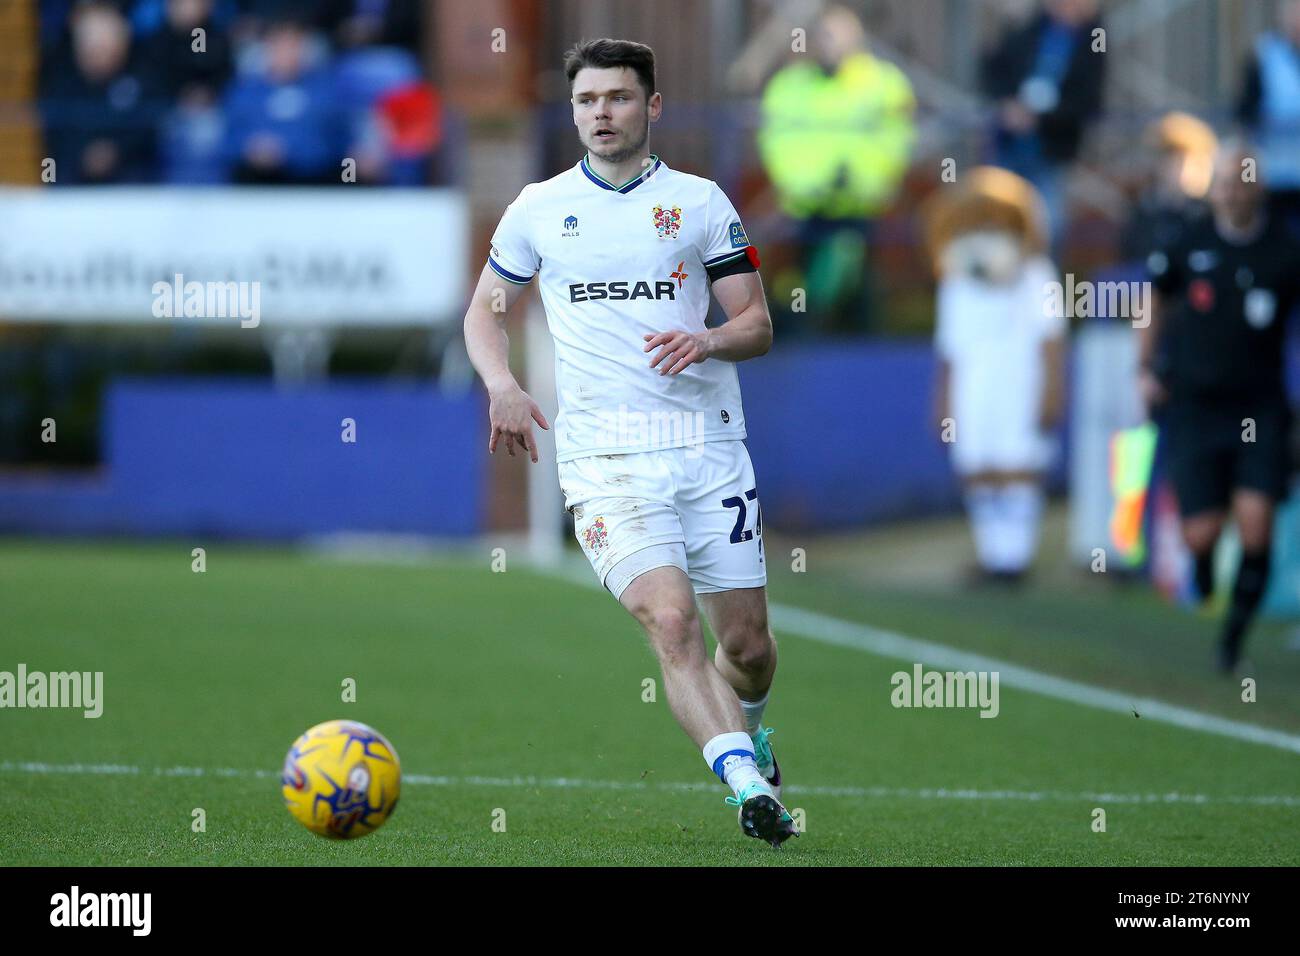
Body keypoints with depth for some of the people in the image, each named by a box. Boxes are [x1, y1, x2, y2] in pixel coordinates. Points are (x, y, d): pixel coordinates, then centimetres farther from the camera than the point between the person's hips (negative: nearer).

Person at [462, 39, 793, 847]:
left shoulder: (700, 202, 7)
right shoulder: (539, 209, 9)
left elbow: (759, 325, 6)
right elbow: (485, 310, 19)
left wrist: (708, 340, -16)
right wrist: (503, 387, 0)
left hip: (709, 446, 1)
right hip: (605, 458, -1)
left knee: (748, 643, 5)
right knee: (671, 622, -22)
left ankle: (745, 729, 38)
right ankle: (748, 783, -26)